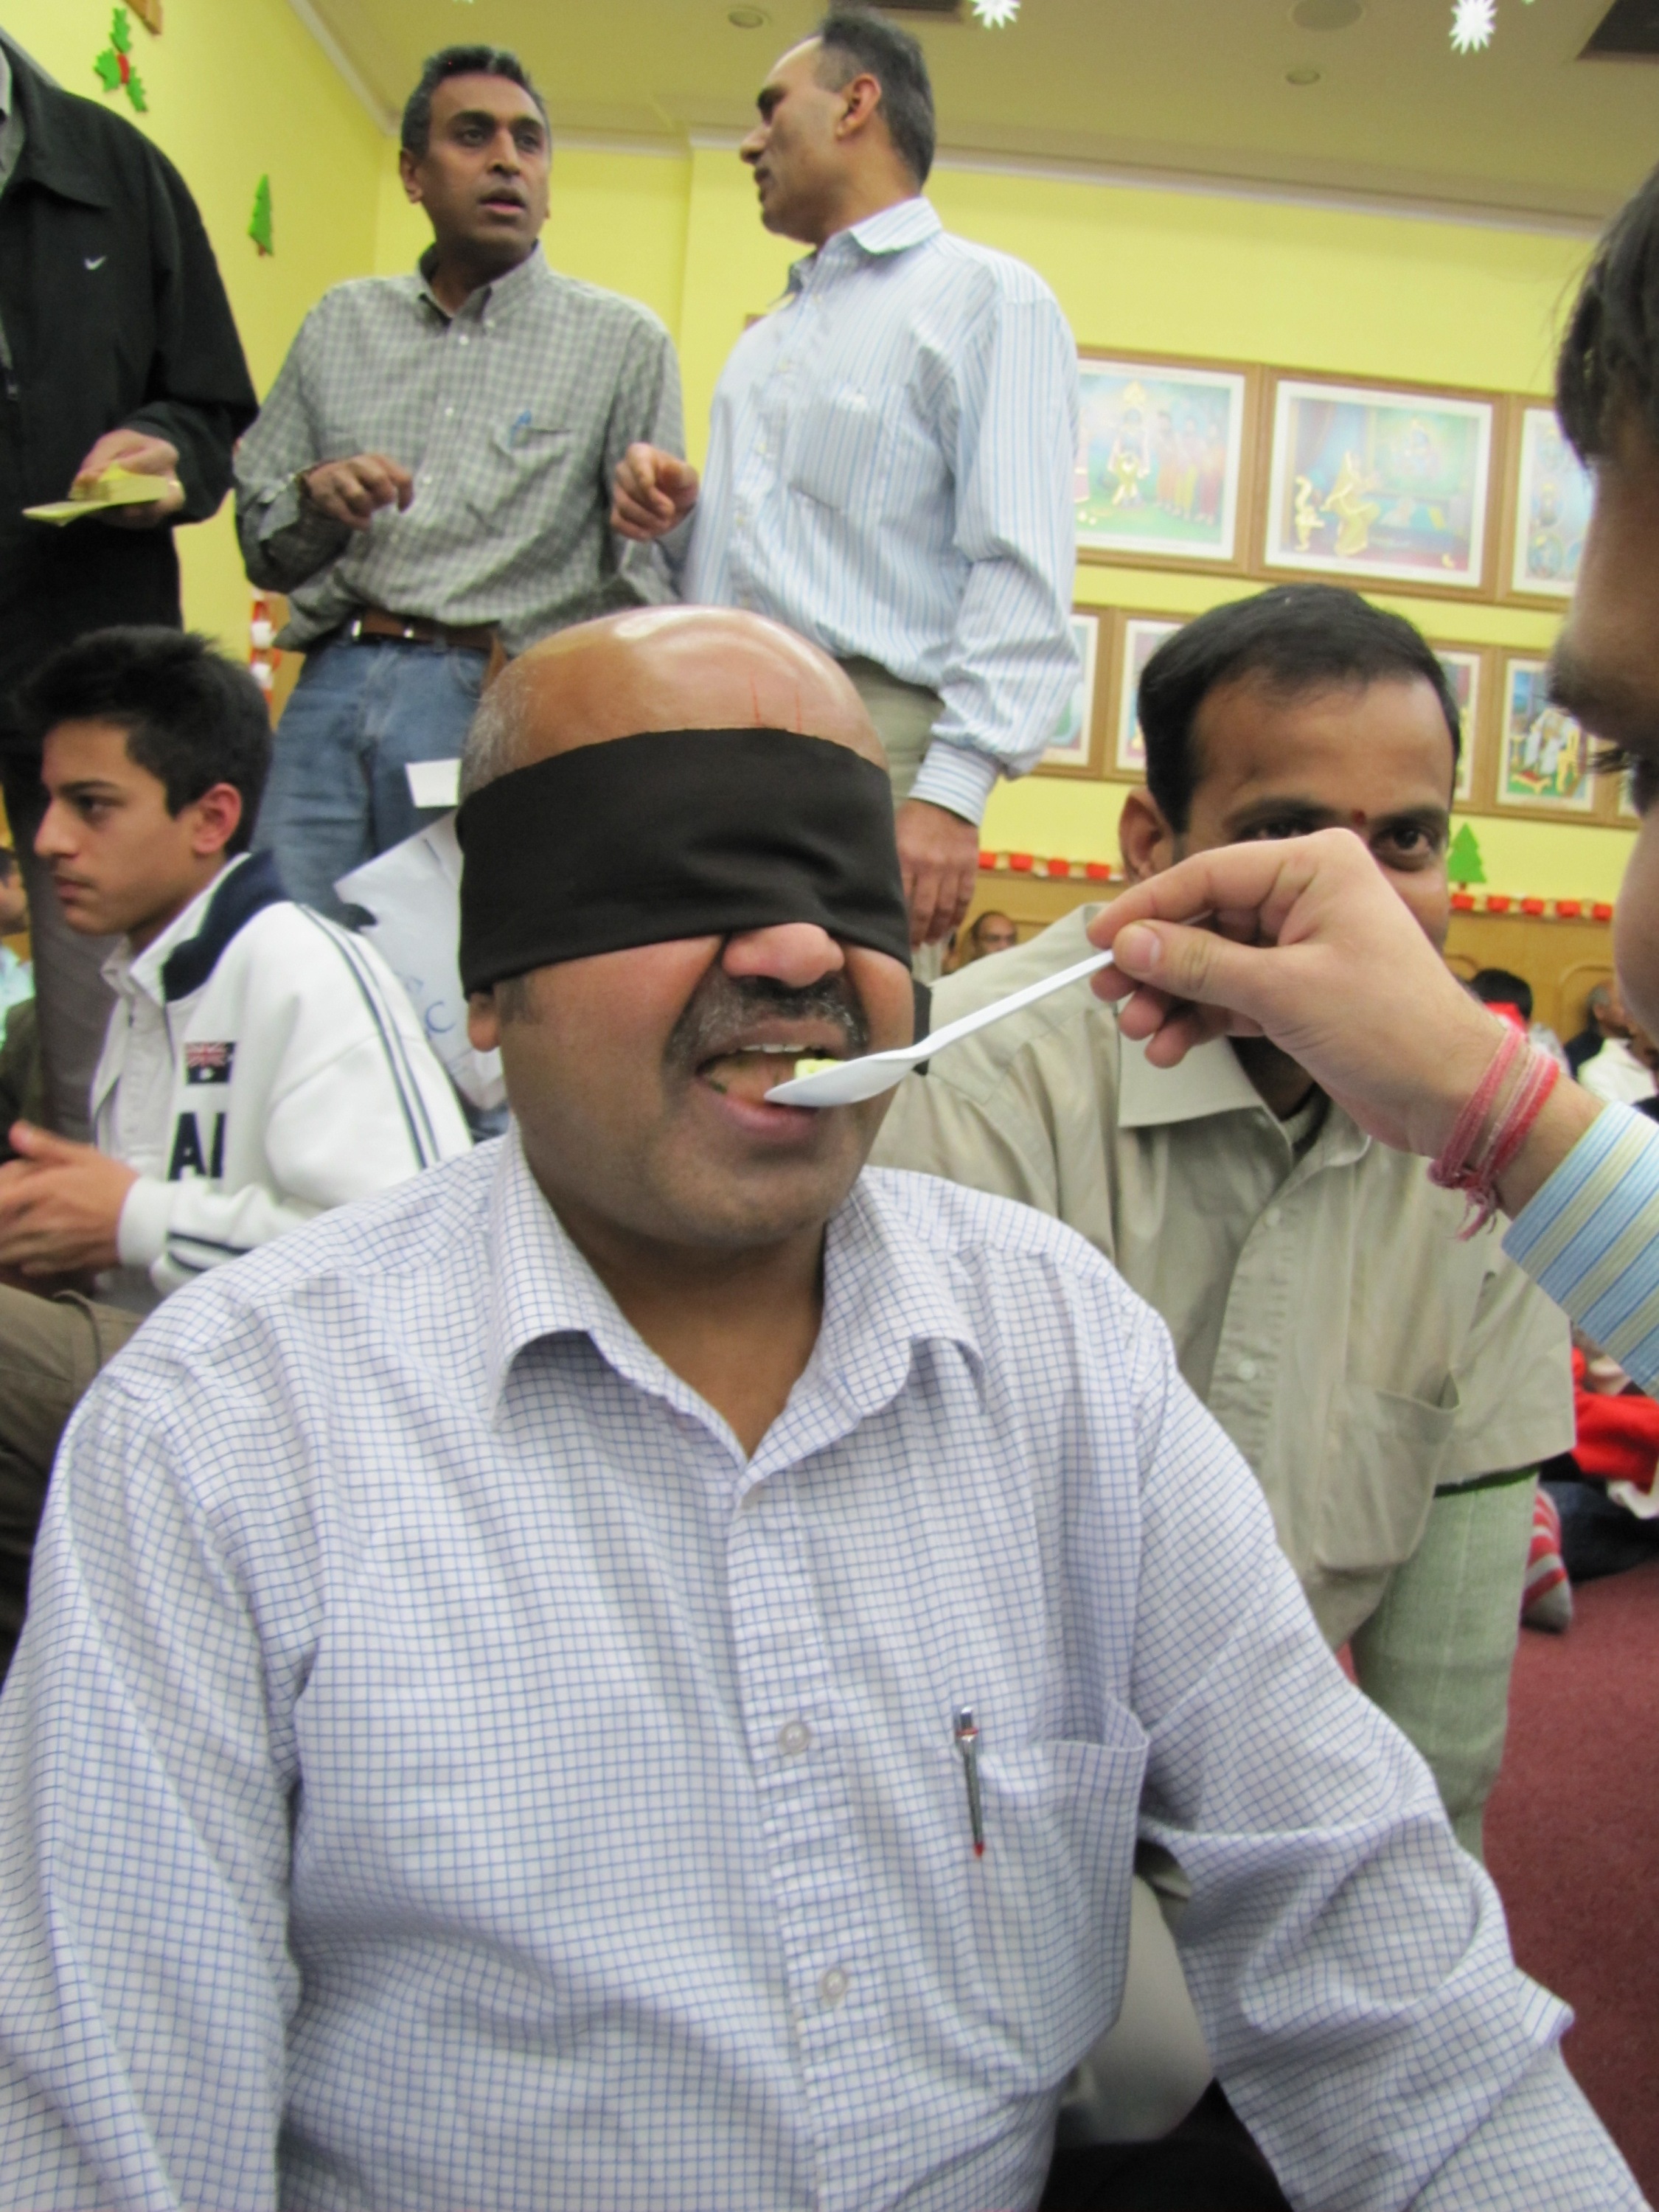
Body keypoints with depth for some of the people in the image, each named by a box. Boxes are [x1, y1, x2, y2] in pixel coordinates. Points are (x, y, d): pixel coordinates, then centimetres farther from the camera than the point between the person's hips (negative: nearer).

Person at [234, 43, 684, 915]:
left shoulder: (621, 340, 8)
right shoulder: (343, 321, 18)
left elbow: (651, 582, 2)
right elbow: (259, 543, 18)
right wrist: (314, 495, -2)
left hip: (495, 708, -2)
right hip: (331, 690, 3)